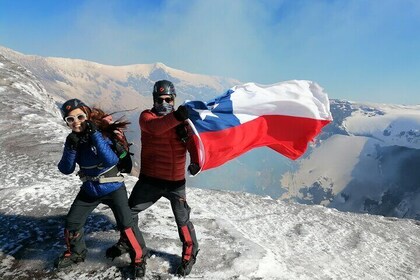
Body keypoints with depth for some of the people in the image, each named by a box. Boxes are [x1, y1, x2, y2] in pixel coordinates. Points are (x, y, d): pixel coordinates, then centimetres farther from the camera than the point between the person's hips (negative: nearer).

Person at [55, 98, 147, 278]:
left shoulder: (102, 133, -20)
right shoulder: (73, 139, -5)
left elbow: (111, 160, -35)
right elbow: (66, 170, -9)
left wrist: (95, 135, -38)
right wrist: (71, 148, -26)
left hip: (113, 188, -5)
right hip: (89, 190, 5)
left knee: (126, 224, -9)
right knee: (71, 223, 12)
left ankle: (139, 258, 13)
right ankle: (76, 253, 40)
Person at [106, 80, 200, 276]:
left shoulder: (183, 120, 2)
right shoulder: (146, 116, -4)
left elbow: (192, 142, -8)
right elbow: (154, 127, -28)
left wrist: (195, 161, -29)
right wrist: (175, 117, -47)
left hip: (176, 182, 0)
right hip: (150, 180, 1)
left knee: (183, 221, 4)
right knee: (130, 210, 15)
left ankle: (189, 256, 26)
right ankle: (125, 243, 42)